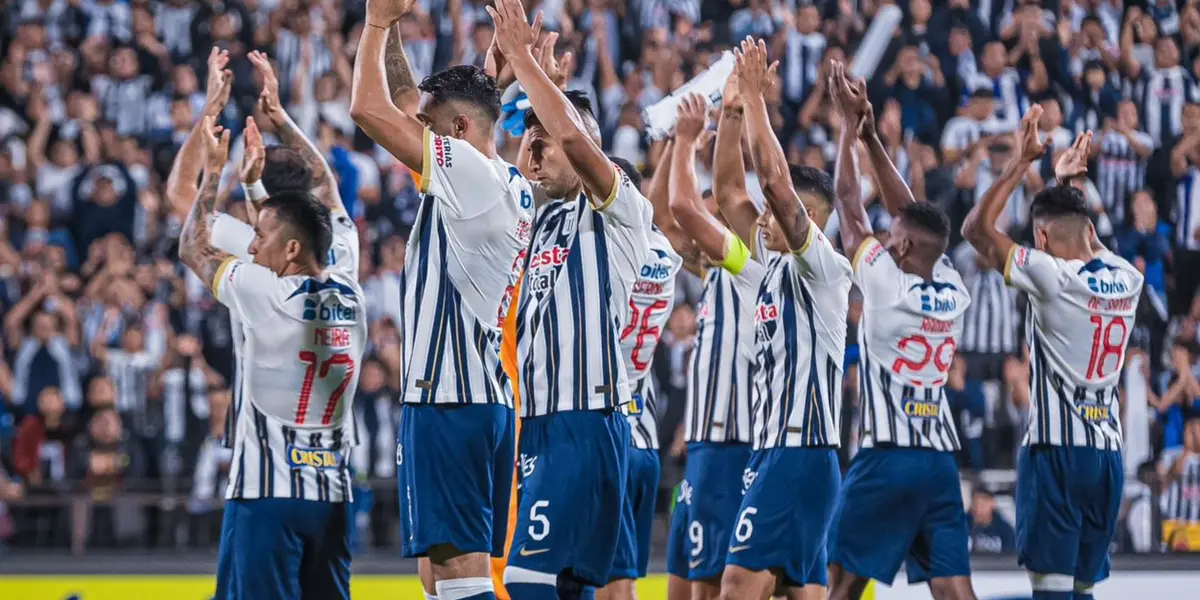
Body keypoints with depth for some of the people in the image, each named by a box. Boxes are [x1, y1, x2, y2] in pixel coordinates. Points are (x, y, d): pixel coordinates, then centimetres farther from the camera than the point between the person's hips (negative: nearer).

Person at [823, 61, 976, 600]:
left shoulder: (886, 284, -8)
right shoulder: (953, 292, 8)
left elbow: (848, 204, 1)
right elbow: (912, 217, 18)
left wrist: (850, 123, 10)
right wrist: (871, 139, 20)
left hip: (887, 458, -5)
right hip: (940, 459, 5)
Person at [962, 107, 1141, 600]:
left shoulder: (1052, 278, -10)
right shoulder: (1128, 280, 8)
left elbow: (976, 229, -1)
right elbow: (1089, 244, 33)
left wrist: (1020, 163, 2)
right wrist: (1071, 185, 37)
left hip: (1055, 450, -6)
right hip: (1108, 452, 6)